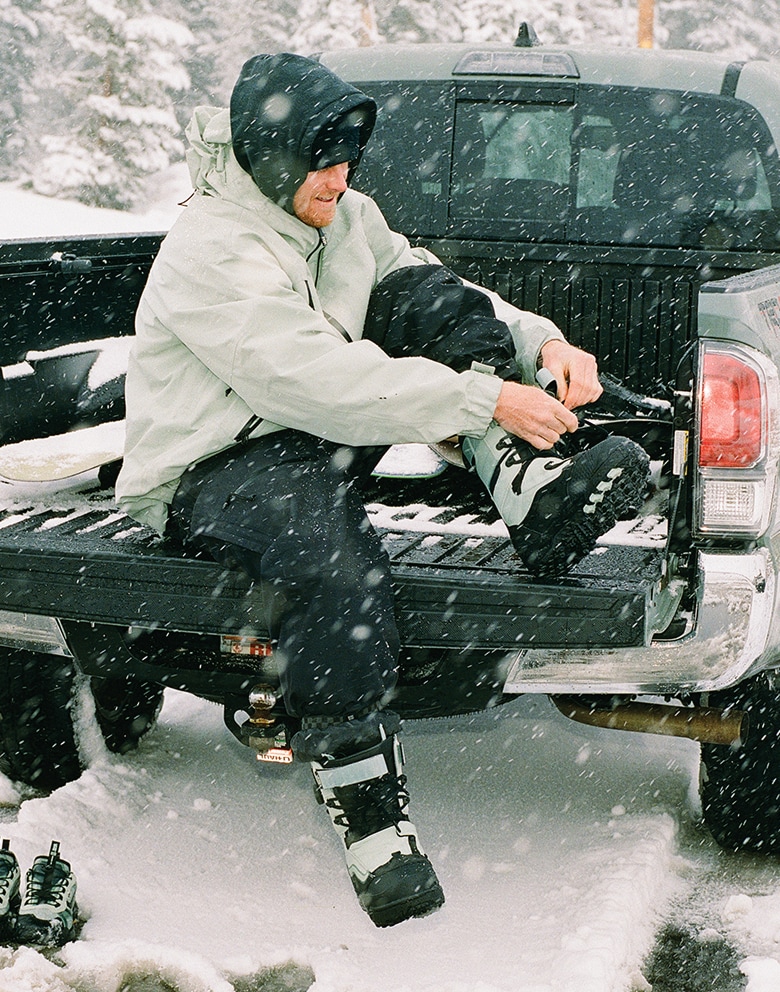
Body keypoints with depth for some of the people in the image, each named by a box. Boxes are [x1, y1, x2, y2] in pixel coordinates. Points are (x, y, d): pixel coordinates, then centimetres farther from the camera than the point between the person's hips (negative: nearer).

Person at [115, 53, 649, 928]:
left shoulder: (344, 219, 7)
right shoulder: (210, 253, -21)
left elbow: (445, 302, 11)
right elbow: (325, 381, -30)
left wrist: (544, 343, -10)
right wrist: (488, 400, -31)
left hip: (320, 436, 8)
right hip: (213, 470, -8)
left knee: (428, 300, -9)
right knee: (327, 543, -40)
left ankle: (535, 492, -23)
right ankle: (369, 815, -32)